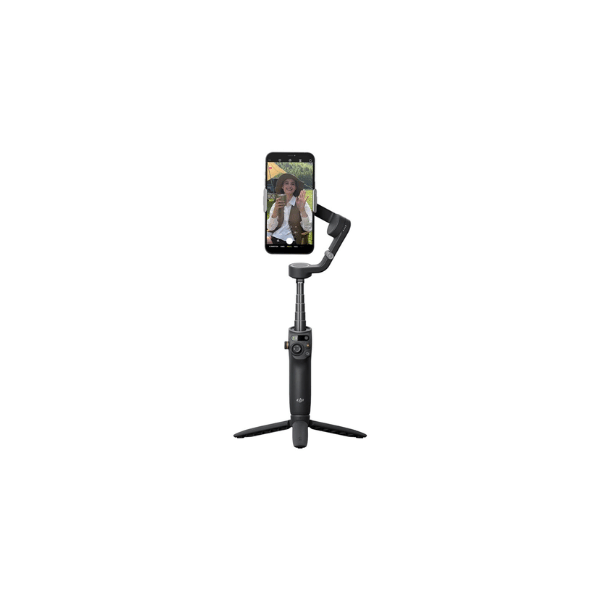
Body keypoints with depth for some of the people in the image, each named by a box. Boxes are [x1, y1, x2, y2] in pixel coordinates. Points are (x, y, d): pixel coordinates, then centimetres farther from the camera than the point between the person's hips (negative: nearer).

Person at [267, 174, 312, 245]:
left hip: (288, 241, -4)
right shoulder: (276, 204, 13)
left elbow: (308, 228, -7)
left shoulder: (300, 203, 3)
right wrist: (275, 209, -12)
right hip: (274, 237, 4)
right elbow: (270, 227, 3)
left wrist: (302, 209, -21)